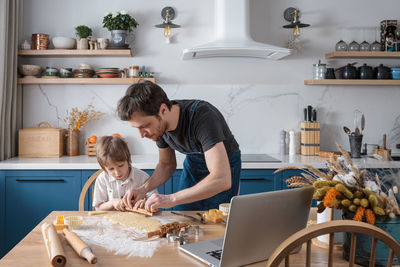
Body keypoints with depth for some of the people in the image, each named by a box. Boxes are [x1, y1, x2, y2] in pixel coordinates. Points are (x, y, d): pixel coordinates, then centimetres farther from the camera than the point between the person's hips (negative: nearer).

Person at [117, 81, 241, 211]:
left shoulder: (203, 117, -37)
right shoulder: (159, 124, -16)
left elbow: (222, 180, -44)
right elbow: (166, 164, 1)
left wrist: (171, 199, -44)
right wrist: (144, 189, -17)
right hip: (193, 164, 5)